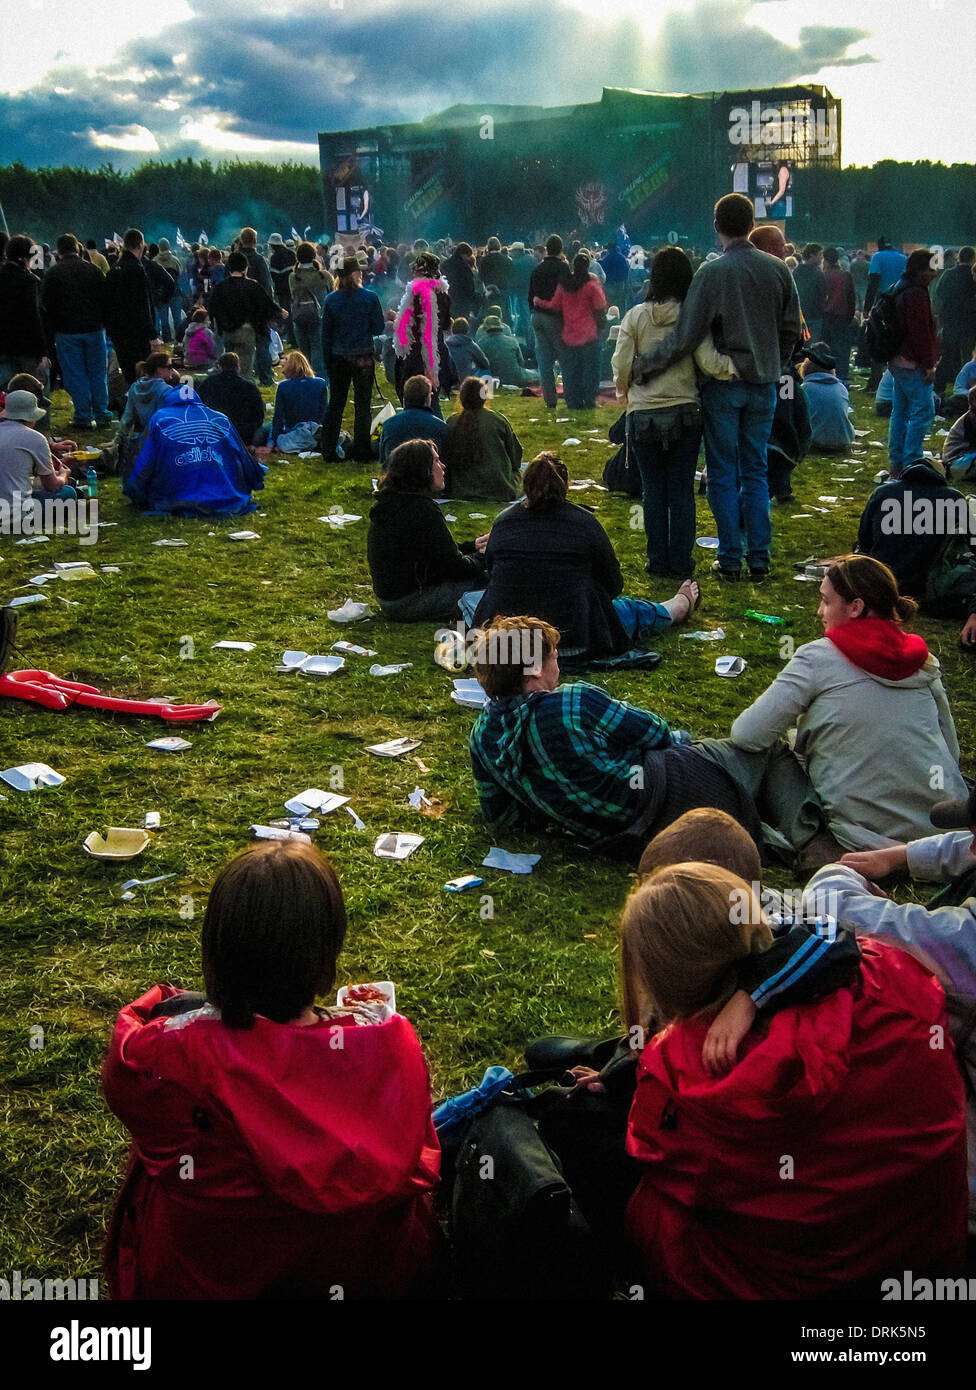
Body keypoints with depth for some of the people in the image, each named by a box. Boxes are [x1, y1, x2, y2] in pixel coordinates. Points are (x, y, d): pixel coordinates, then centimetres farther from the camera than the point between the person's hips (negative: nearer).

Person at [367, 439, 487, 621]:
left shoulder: (389, 502, 9)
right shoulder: (422, 510, -21)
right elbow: (455, 566, -16)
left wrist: (472, 546, 17)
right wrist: (481, 556, 4)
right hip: (410, 603, -10)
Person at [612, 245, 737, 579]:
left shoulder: (635, 316, -2)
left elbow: (620, 366, -2)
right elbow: (709, 363, -12)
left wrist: (623, 391, 16)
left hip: (643, 416, 0)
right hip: (685, 413, 0)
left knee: (653, 490, 9)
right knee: (682, 491, 7)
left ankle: (658, 562, 12)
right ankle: (681, 563, 9)